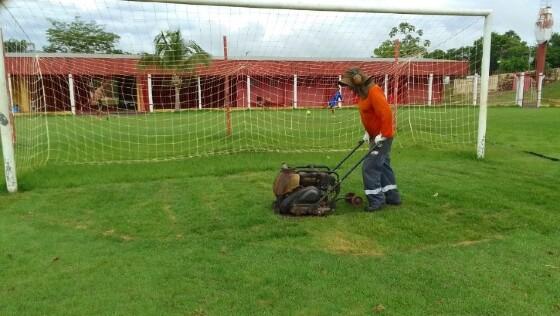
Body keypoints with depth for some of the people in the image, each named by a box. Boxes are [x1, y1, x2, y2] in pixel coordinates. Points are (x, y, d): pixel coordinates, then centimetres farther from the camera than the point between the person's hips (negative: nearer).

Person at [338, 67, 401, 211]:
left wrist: (382, 135, -24)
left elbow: (386, 113, -27)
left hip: (382, 137, -10)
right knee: (383, 165, 15)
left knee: (370, 167, -9)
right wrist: (368, 132, 10)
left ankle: (376, 200, 0)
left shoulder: (373, 91, -21)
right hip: (375, 136, 10)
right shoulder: (363, 92, 9)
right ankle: (392, 196, 26)